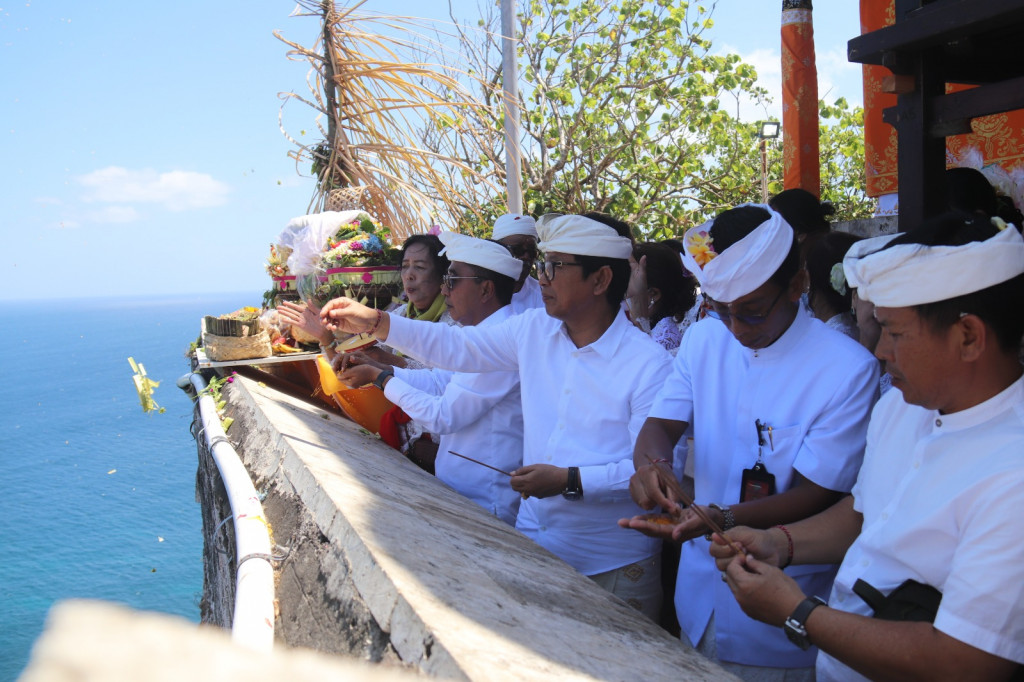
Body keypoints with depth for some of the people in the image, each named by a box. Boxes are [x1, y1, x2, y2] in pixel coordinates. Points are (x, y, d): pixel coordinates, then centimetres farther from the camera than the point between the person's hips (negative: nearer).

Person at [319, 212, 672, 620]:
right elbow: (458, 347, 9)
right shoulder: (533, 330, 2)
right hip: (533, 541, 5)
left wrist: (571, 481, -26)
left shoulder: (649, 365, -17)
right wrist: (376, 323, 2)